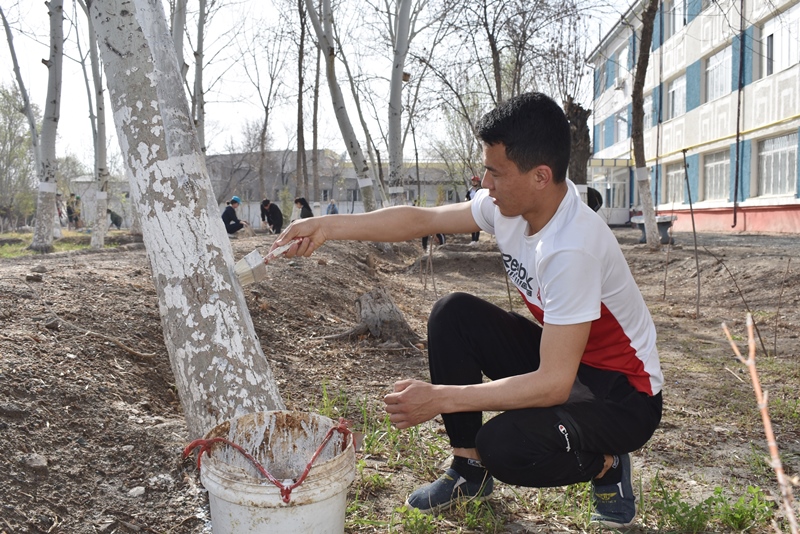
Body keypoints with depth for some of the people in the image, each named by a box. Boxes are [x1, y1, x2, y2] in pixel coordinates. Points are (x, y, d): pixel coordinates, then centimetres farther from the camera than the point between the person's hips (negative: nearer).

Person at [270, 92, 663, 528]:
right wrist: (329, 226, -12)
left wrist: (440, 398, -33)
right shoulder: (508, 203, -11)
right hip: (558, 354, 8)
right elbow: (420, 219, -4)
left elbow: (553, 384, -34)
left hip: (625, 391, -7)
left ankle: (606, 464, 4)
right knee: (452, 313, -7)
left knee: (504, 446, -31)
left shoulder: (572, 248, -34)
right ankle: (468, 468, 7)